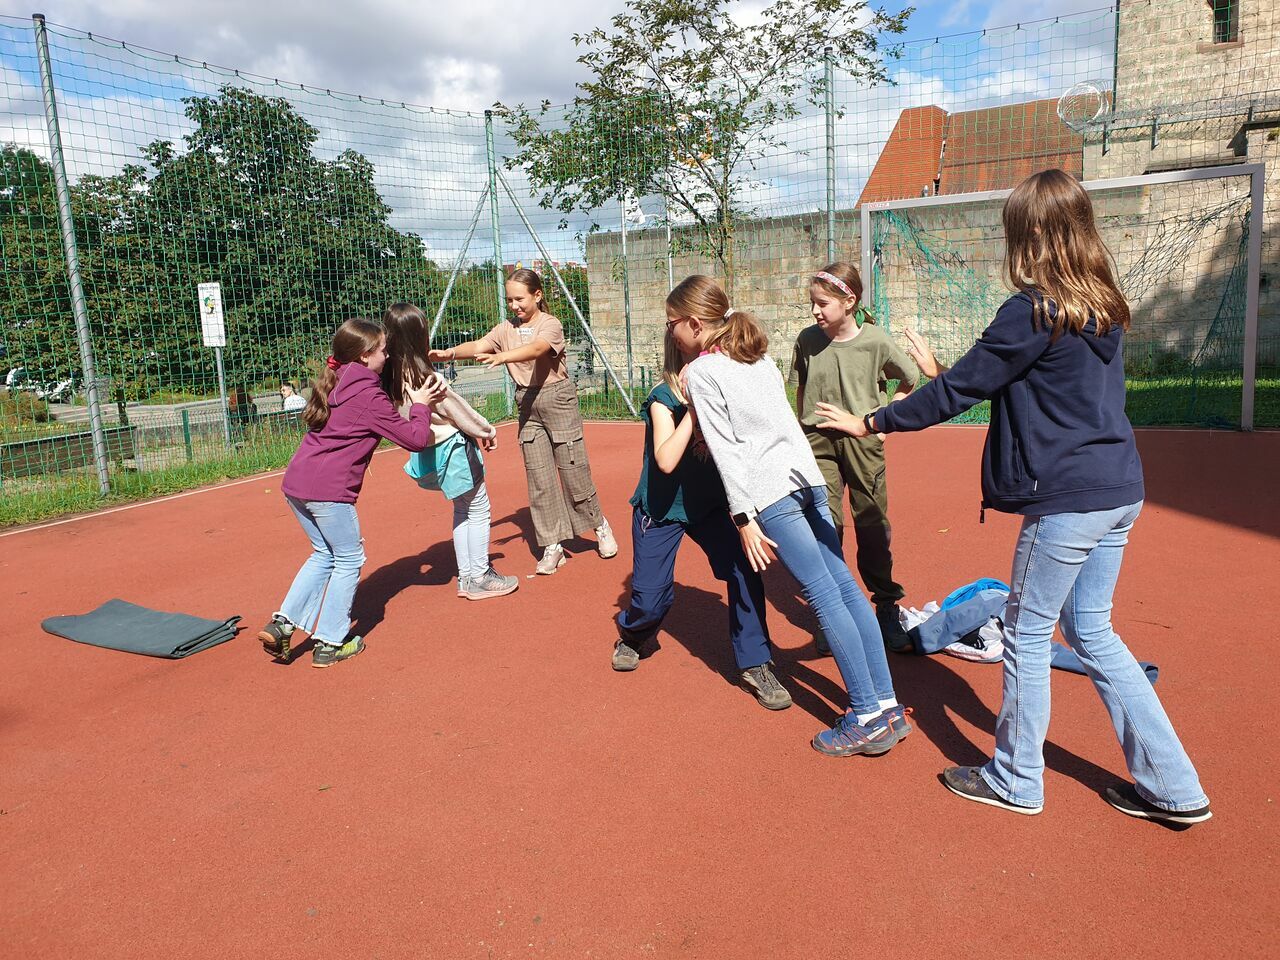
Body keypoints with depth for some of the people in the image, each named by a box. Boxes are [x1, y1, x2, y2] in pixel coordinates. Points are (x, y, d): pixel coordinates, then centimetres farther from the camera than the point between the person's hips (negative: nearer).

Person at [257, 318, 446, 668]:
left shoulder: (335, 384, 16)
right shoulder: (370, 396, -9)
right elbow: (415, 439, -6)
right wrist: (421, 406, 9)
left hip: (295, 484, 8)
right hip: (329, 490, -8)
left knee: (324, 554, 24)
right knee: (349, 560, 8)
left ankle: (282, 624, 17)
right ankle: (329, 644, 13)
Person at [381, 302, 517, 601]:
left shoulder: (390, 375, -6)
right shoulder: (425, 376, -25)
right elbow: (457, 410, -12)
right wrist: (486, 431, 1)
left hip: (428, 451, 8)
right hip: (453, 448, -8)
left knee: (462, 510, 22)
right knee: (478, 509, 9)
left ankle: (465, 576, 29)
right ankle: (479, 578, 17)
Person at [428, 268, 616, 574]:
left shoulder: (550, 325, -11)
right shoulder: (506, 328, 5)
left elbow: (536, 349, -32)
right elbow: (478, 346, -10)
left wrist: (501, 357, -49)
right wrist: (449, 353, -31)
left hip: (557, 400, -5)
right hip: (527, 406, 5)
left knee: (574, 470, 1)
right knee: (539, 478, 4)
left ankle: (600, 526, 25)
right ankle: (553, 545, 12)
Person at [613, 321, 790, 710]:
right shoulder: (664, 398, -20)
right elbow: (666, 461, -34)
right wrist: (693, 407, -35)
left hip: (710, 504, 3)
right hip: (661, 509, -3)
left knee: (744, 570, -16)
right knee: (652, 597, 0)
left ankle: (755, 665, 0)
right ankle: (631, 635, 37)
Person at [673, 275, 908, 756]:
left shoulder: (701, 372, -4)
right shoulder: (759, 356, 19)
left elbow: (725, 449, -10)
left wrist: (743, 517, -11)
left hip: (770, 491, -8)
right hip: (806, 477, 8)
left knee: (824, 595, -6)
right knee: (844, 585, 7)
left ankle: (868, 716, -1)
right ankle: (888, 704, 11)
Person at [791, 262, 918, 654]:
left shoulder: (876, 340, -8)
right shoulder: (807, 339, -2)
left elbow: (910, 379, 8)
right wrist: (803, 430, 11)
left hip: (863, 441, -1)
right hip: (818, 441, 2)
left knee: (872, 525, 6)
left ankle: (887, 608, 22)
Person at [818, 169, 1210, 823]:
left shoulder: (1033, 311, -15)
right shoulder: (1104, 309, 10)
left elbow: (959, 389, -11)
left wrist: (873, 421, -1)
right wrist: (943, 378, 23)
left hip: (1066, 500, -8)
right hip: (1119, 493, 9)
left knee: (1026, 634, 8)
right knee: (1090, 630, 19)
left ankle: (1015, 781, 25)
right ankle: (1170, 786, 24)